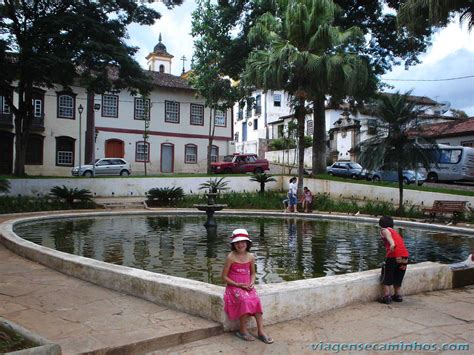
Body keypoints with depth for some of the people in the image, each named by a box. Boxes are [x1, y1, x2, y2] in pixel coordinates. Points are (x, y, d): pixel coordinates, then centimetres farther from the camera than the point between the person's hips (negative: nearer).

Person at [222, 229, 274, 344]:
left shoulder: (251, 257, 3)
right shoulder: (231, 257, -9)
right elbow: (224, 276, -6)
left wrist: (251, 283, -4)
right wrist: (238, 284, -15)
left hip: (247, 287, 4)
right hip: (234, 287, -4)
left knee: (256, 300, -24)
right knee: (245, 301, -31)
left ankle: (261, 331, -17)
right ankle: (242, 331, -13)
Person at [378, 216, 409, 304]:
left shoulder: (384, 230, 12)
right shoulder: (396, 232, 30)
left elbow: (388, 235, -13)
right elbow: (400, 243, 17)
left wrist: (392, 244, -33)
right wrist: (404, 261, 10)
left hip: (394, 255, -6)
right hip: (405, 256, 6)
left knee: (386, 277, 6)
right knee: (397, 277, 23)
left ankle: (387, 297, 0)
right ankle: (398, 296, 25)